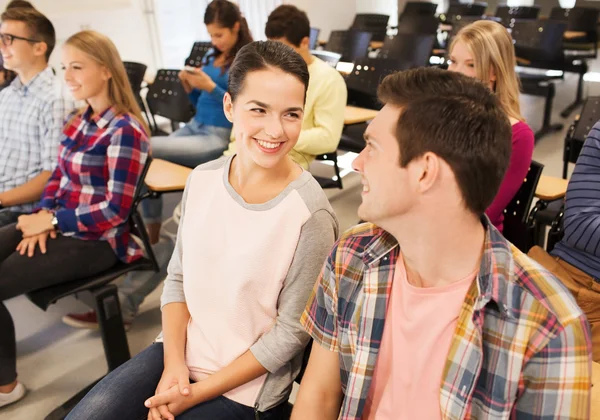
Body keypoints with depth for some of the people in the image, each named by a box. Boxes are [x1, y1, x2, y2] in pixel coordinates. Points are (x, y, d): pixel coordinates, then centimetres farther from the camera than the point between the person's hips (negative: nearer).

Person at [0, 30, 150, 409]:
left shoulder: (125, 130, -17)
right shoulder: (78, 122, 10)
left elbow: (115, 210, -20)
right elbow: (59, 176, 15)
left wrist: (52, 221, -15)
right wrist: (44, 215, -5)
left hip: (97, 241, -9)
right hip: (59, 225, 9)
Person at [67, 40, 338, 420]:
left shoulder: (310, 214, -22)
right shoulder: (203, 179, -5)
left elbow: (291, 331, -15)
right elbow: (178, 278, 4)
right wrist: (174, 363, -8)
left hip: (244, 387, -4)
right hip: (179, 351, 5)